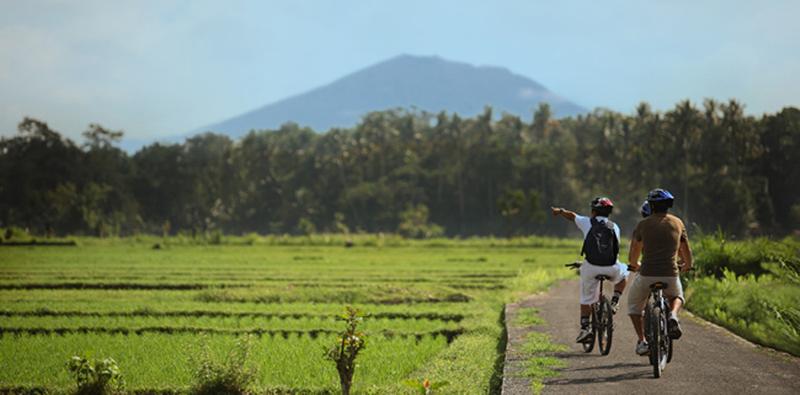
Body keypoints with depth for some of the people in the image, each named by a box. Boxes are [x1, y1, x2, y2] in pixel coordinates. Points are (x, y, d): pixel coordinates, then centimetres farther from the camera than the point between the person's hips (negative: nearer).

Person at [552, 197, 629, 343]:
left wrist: (559, 211, 44)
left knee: (586, 299, 14)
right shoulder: (614, 227, 9)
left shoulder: (587, 223, 5)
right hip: (611, 268, 1)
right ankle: (614, 302, 18)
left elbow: (572, 216, 24)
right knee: (623, 274, 34)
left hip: (591, 267, -1)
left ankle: (584, 328, 7)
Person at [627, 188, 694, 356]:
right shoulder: (678, 223, 9)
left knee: (634, 304, 25)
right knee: (677, 297, 34)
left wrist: (635, 265, 35)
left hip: (647, 275, -2)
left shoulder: (643, 224, 4)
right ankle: (673, 316, 1)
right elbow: (687, 253, 18)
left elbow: (632, 257, 11)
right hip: (671, 276, 2)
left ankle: (641, 341, 11)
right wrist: (687, 265, 41)